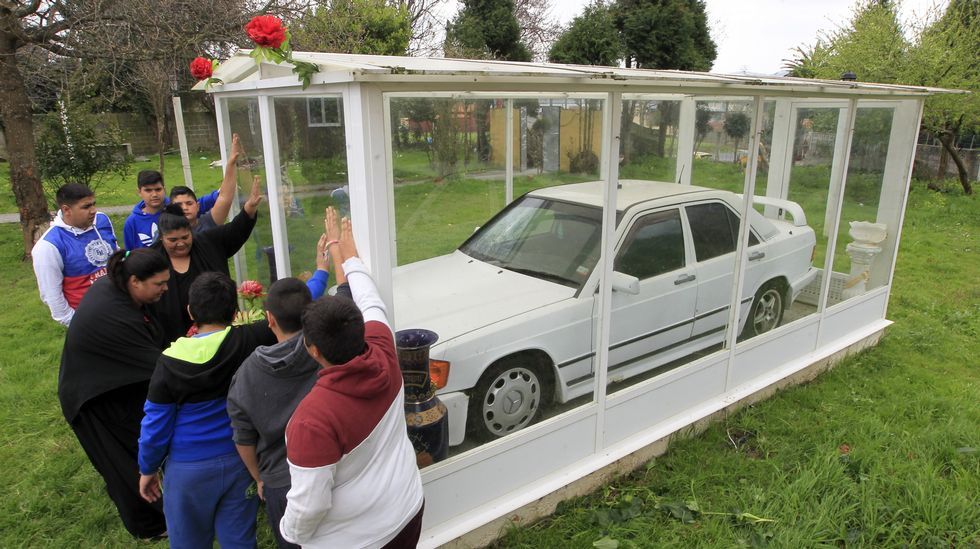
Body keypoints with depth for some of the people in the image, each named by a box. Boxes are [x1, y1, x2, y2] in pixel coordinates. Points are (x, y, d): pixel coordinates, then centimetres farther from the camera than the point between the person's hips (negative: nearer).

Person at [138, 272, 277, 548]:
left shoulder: (171, 361, -16)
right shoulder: (249, 341, -16)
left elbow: (156, 424, -8)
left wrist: (147, 468, 9)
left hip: (190, 469, -1)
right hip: (240, 461, 1)